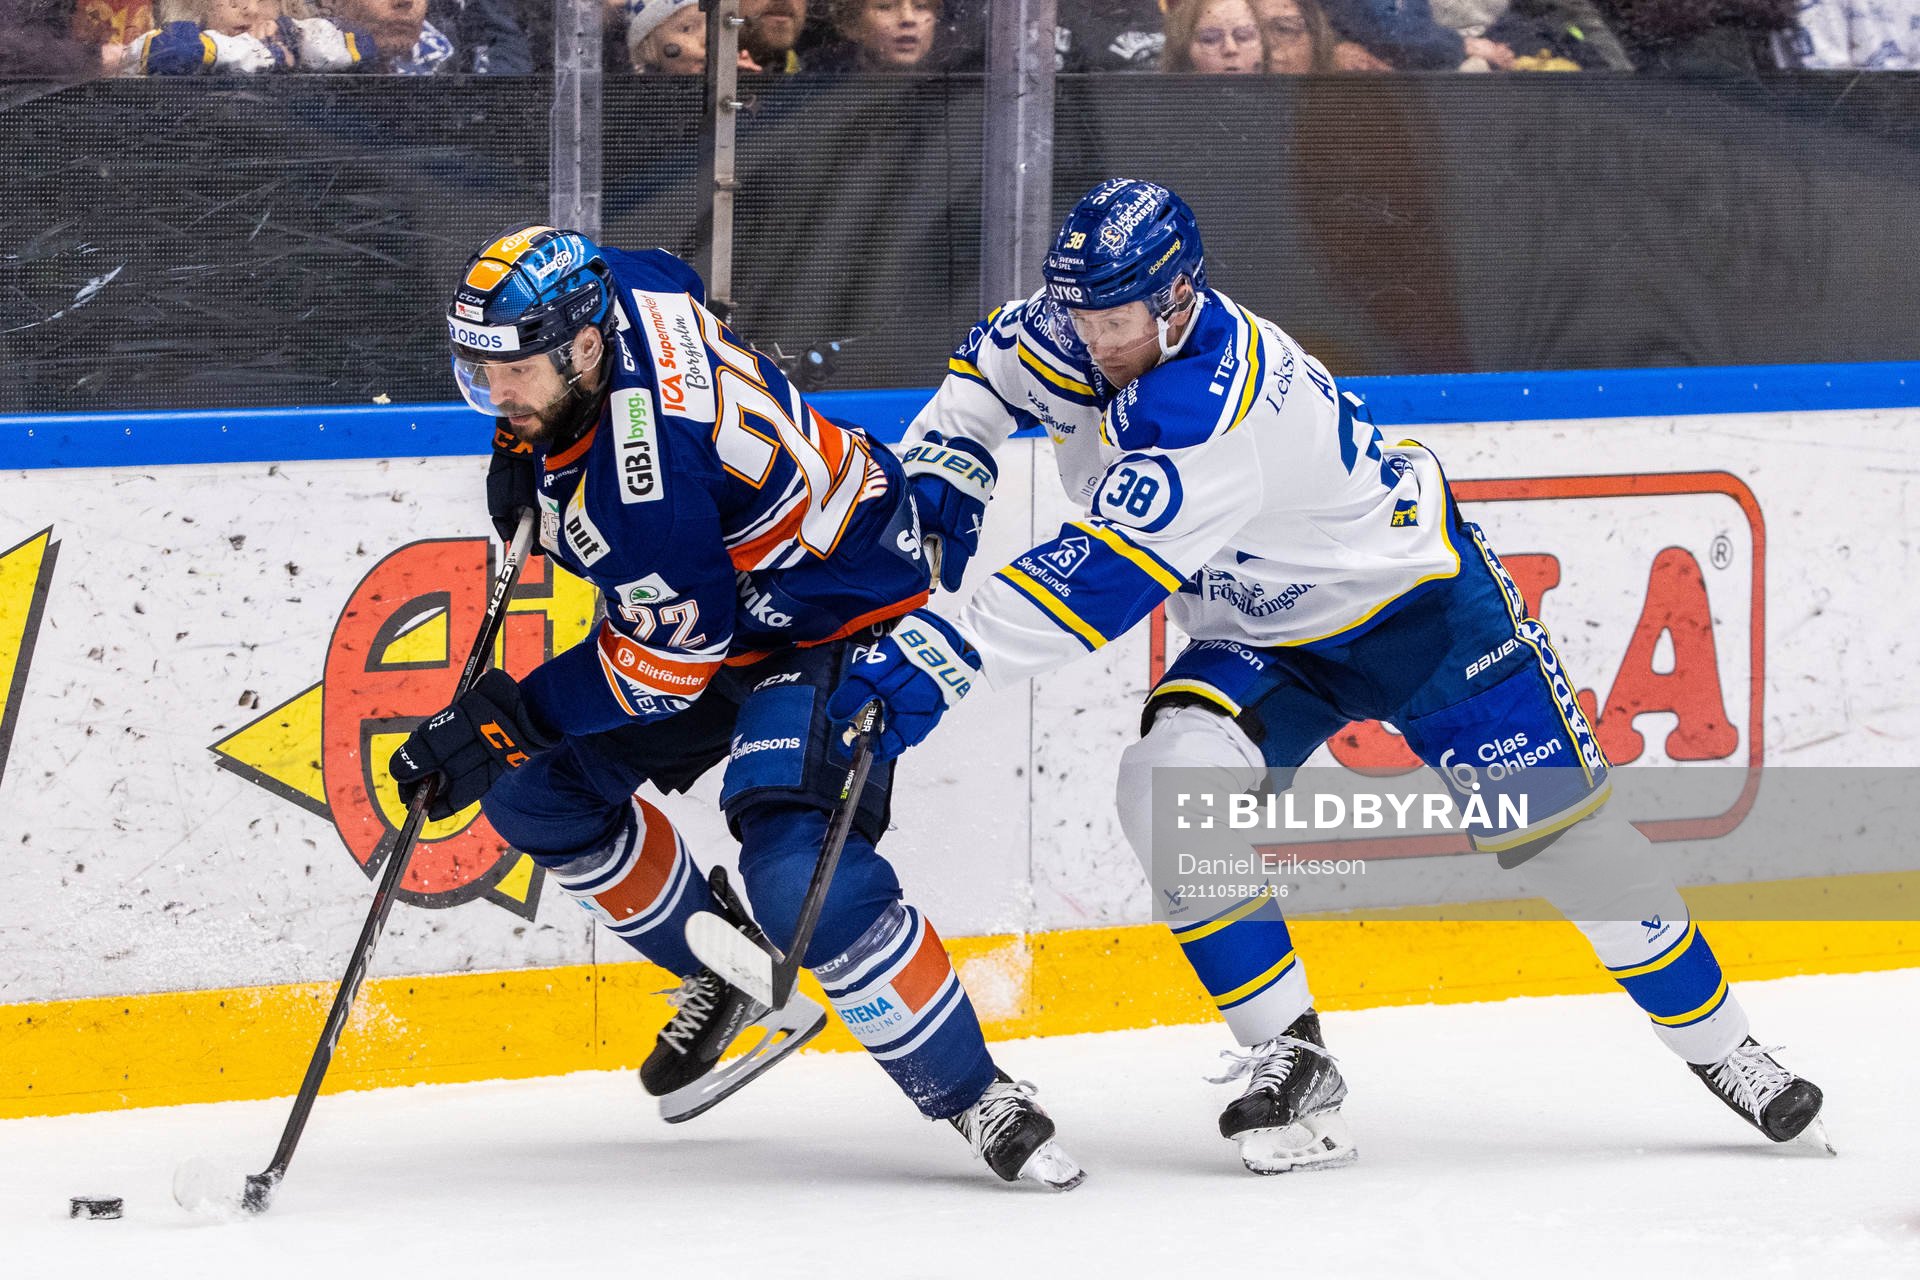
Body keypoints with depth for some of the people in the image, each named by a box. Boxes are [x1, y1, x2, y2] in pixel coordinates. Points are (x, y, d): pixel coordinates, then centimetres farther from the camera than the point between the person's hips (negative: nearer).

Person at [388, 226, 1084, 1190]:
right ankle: (726, 976, 23)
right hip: (718, 593, 11)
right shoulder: (615, 293, -12)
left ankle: (974, 1097, -13)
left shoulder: (649, 469, -37)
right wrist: (525, 443, 10)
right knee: (536, 790, 6)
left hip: (833, 620, -11)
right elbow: (669, 280, 15)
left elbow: (674, 657, -29)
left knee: (800, 874, -28)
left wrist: (513, 717, -26)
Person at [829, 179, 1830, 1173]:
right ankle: (1288, 1061, -14)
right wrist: (937, 476, -8)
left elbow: (1099, 577, -46)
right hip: (1259, 636, 7)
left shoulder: (1210, 408, -38)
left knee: (1557, 821, -4)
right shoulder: (1080, 332, -13)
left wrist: (937, 659, -50)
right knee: (1169, 785, -21)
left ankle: (1718, 1047, 16)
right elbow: (990, 362, 10)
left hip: (1416, 604, -7)